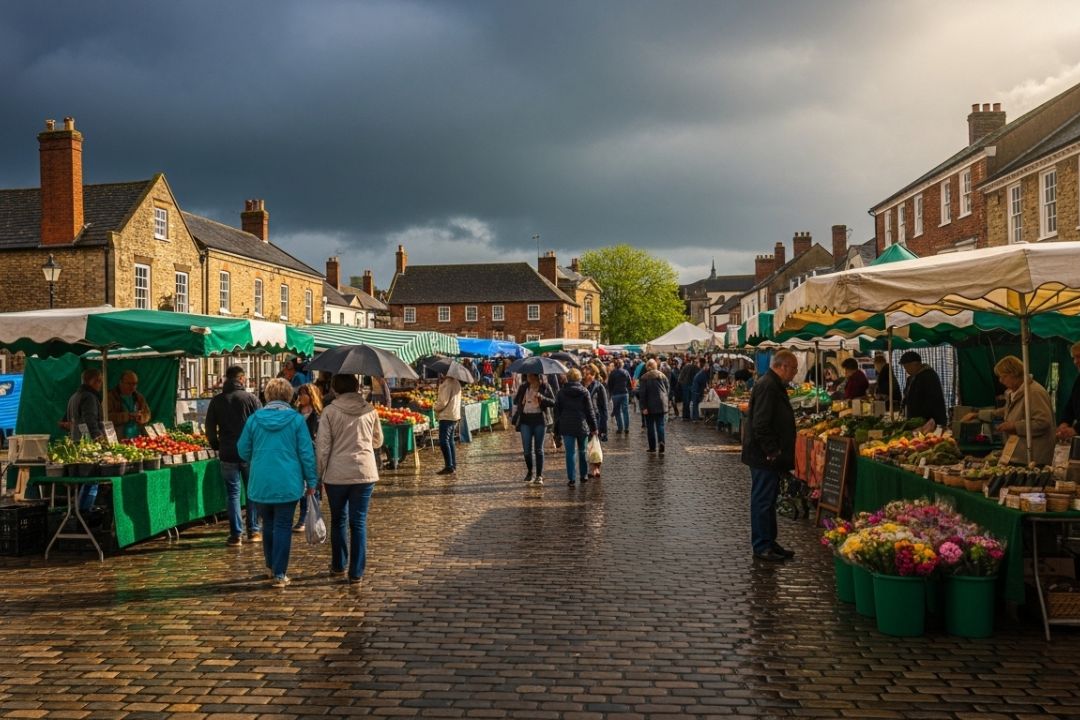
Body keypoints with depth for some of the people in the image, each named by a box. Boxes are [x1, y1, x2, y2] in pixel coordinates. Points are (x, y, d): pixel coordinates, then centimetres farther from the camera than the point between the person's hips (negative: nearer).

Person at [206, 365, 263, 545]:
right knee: (253, 491, 10)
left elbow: (210, 429, 4)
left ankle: (236, 534, 4)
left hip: (227, 454, 1)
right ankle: (254, 530, 12)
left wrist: (217, 447, 17)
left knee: (233, 493, 5)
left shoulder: (216, 401, 2)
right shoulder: (251, 398, -5)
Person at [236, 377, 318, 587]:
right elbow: (306, 453, -6)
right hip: (288, 484, -2)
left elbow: (243, 451, 7)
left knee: (268, 525, 18)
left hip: (260, 484, 3)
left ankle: (271, 566, 31)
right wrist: (311, 481, 3)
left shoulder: (254, 419, -1)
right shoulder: (296, 419, -6)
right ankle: (279, 573, 2)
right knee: (283, 527, 3)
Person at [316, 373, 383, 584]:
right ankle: (356, 572, 7)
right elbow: (378, 441, 14)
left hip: (336, 474, -1)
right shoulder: (369, 410, 2)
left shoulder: (330, 412, -5)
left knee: (338, 520, 17)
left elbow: (323, 447, -5)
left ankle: (339, 566, 28)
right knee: (359, 522, 6)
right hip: (365, 472, 1)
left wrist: (319, 476, 4)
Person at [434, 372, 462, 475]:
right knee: (450, 441, 15)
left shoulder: (447, 383, -17)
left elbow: (443, 402, -18)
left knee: (444, 441, -8)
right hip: (455, 415, 10)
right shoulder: (456, 382, 13)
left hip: (446, 416, -10)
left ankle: (449, 467, -11)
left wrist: (436, 408, -1)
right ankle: (453, 465, 17)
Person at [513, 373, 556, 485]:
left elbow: (553, 402, -6)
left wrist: (541, 397, -21)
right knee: (527, 449, 1)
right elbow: (516, 401, 18)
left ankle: (539, 475, 7)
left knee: (539, 449, 1)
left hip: (539, 419, -2)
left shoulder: (545, 387, -1)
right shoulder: (523, 386, 7)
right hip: (525, 419, 2)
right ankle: (530, 472, 22)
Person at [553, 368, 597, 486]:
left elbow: (557, 410, 5)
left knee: (570, 452, 0)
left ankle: (571, 478, -5)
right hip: (582, 425, 0)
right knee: (582, 451, 14)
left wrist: (557, 428, 11)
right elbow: (590, 411, 0)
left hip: (566, 426, 0)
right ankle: (584, 475, 22)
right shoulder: (584, 392, -2)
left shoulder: (561, 392, 2)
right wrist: (593, 427, 5)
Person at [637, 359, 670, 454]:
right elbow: (667, 389, 11)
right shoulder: (662, 376, 6)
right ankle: (661, 442, -18)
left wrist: (643, 407, -9)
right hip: (662, 405, 3)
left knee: (650, 426, 8)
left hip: (650, 406, -3)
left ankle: (653, 447, 9)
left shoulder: (644, 378, -7)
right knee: (660, 425, 5)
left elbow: (642, 393, -11)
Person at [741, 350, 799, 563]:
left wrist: (778, 453, 19)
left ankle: (769, 542, 25)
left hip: (769, 457, 11)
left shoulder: (774, 385, 15)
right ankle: (761, 547, 5)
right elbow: (761, 425, -25)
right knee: (763, 501, -3)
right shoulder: (767, 386, -19)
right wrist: (772, 452, -21)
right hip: (764, 457, -11)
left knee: (768, 500, 16)